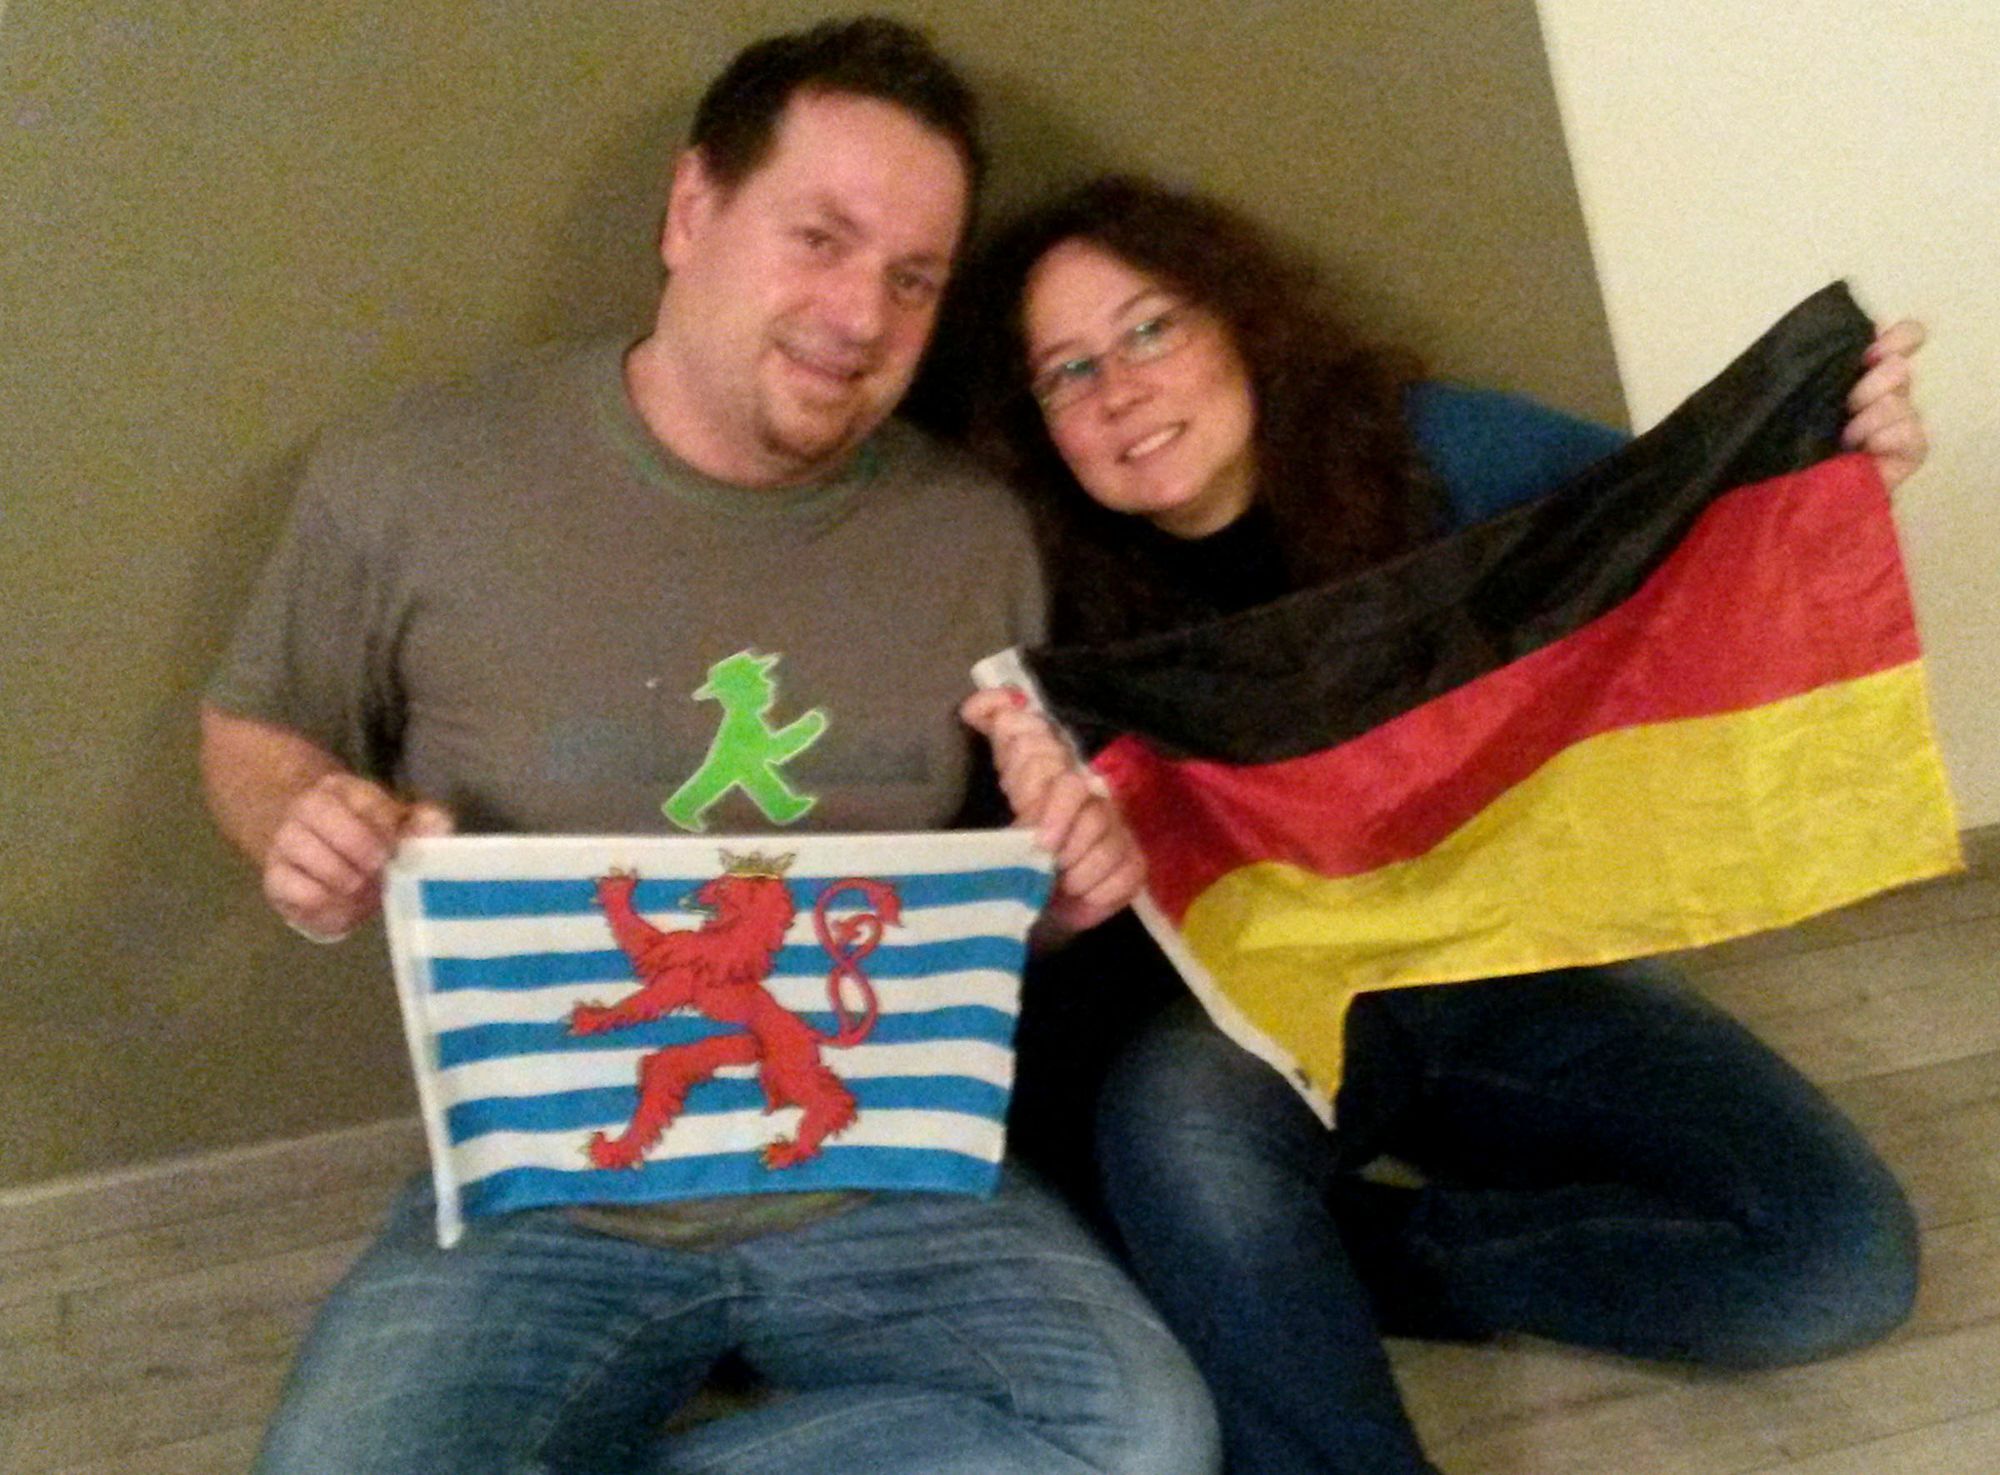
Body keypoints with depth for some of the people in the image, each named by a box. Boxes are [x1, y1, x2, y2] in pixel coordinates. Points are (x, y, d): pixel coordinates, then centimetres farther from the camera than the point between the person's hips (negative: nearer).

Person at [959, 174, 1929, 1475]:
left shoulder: (1426, 452, -7)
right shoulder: (1060, 604, -9)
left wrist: (1851, 465, -20)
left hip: (1500, 966, 3)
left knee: (1845, 1261, -16)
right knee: (1178, 1115, -38)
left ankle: (1311, 1257, -11)